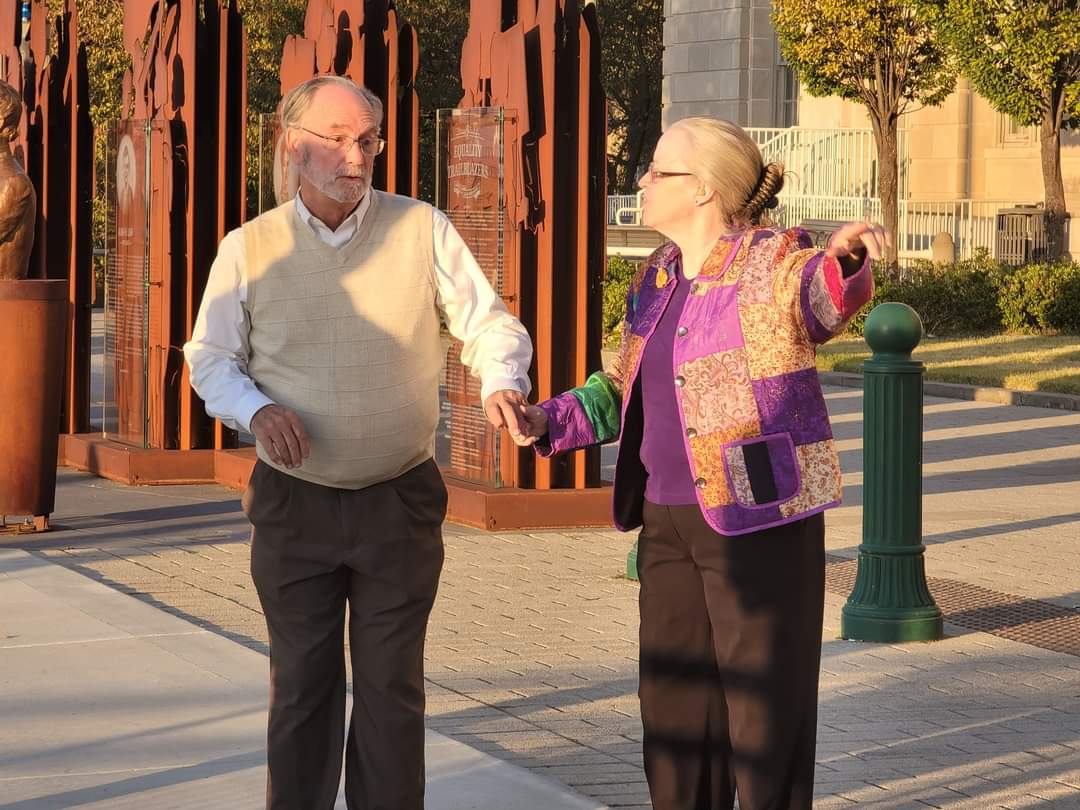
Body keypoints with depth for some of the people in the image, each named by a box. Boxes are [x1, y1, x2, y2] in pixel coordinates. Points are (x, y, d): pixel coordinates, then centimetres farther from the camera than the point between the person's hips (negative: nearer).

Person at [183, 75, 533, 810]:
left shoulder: (423, 231, -2)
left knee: (392, 688, 6)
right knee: (301, 687, 9)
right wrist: (256, 409, -14)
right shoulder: (250, 249, 0)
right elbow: (209, 358, 7)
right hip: (294, 504, 1)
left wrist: (502, 384, -22)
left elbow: (490, 323, 0)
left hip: (400, 502, -1)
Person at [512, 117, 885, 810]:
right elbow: (625, 389, 20)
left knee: (766, 705, -1)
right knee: (675, 705, 15)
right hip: (672, 521, 8)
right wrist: (548, 422, 7)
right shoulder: (658, 278, 11)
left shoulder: (772, 264, -12)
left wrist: (845, 258, -56)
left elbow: (824, 299, -35)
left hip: (759, 521, -8)